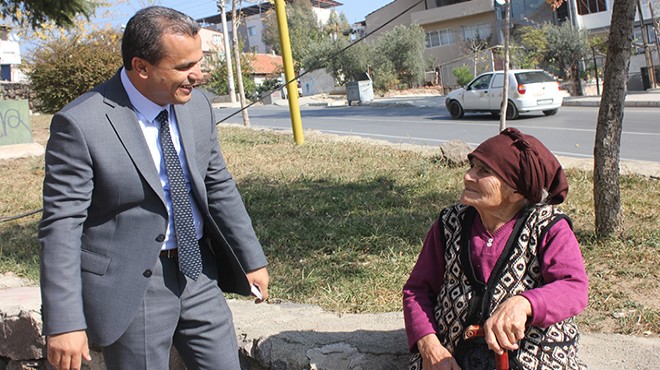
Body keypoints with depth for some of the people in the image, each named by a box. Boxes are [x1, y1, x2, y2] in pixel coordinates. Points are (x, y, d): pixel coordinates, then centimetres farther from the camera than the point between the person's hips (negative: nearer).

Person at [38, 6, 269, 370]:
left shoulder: (196, 106, 1)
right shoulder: (80, 124, -17)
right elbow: (61, 226, -16)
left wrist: (252, 258, 12)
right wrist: (64, 322, -19)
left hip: (198, 271, 6)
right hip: (131, 285, -5)